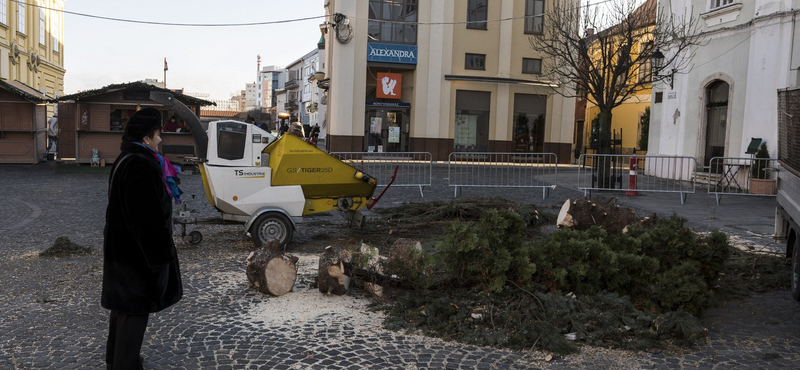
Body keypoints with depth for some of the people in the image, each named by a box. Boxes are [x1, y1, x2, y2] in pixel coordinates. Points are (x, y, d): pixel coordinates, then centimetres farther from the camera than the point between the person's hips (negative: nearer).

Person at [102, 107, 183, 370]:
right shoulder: (140, 165, -24)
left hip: (123, 246, 11)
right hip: (138, 250, -11)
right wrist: (159, 255, -21)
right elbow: (148, 217, -26)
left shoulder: (126, 160, 10)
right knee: (135, 308, 1)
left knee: (123, 304, 22)